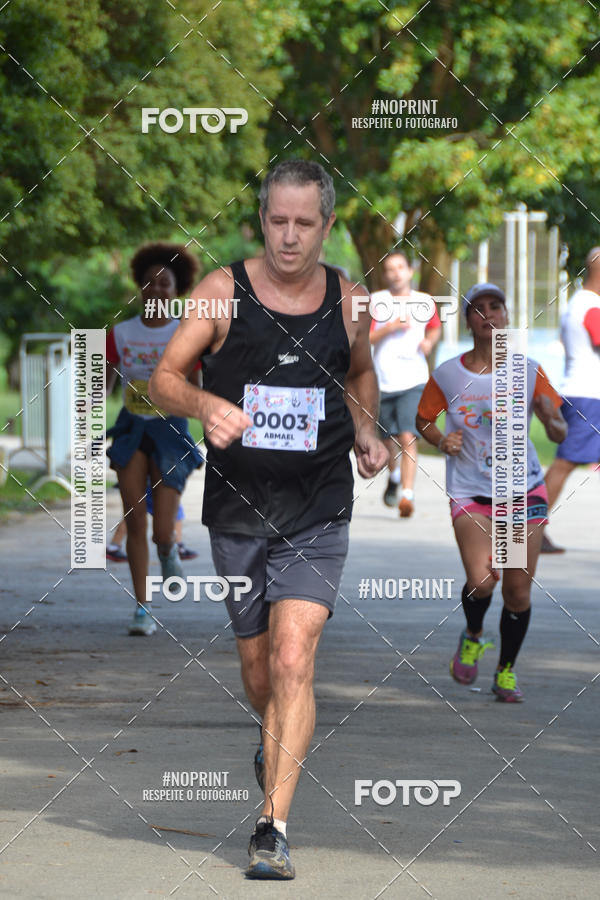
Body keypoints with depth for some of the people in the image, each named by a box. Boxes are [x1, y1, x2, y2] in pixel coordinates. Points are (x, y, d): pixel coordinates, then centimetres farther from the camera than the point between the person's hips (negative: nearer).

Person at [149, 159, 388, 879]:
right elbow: (164, 377, -5)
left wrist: (365, 431, 3)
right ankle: (276, 743, 48)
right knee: (257, 667, 14)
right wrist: (204, 404, -27)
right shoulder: (223, 290, -4)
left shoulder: (347, 302, 1)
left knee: (292, 662, -16)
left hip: (317, 515, -1)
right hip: (237, 511, 1)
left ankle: (273, 826, -16)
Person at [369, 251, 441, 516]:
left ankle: (407, 495, -20)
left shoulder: (425, 302, 5)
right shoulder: (375, 301, 0)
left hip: (413, 382, -1)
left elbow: (435, 328, 24)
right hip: (383, 383, 1)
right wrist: (390, 327, -18)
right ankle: (394, 476, 45)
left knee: (407, 438, -17)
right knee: (389, 440, 14)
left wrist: (429, 341, 3)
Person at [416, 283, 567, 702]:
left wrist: (551, 420, -24)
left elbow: (559, 432, 0)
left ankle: (506, 671, 22)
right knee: (481, 580, -19)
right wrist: (442, 440, -6)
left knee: (519, 590, 1)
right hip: (470, 493, -1)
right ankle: (473, 636, 14)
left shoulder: (528, 371, 0)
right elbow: (424, 419, 15)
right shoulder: (447, 375, -1)